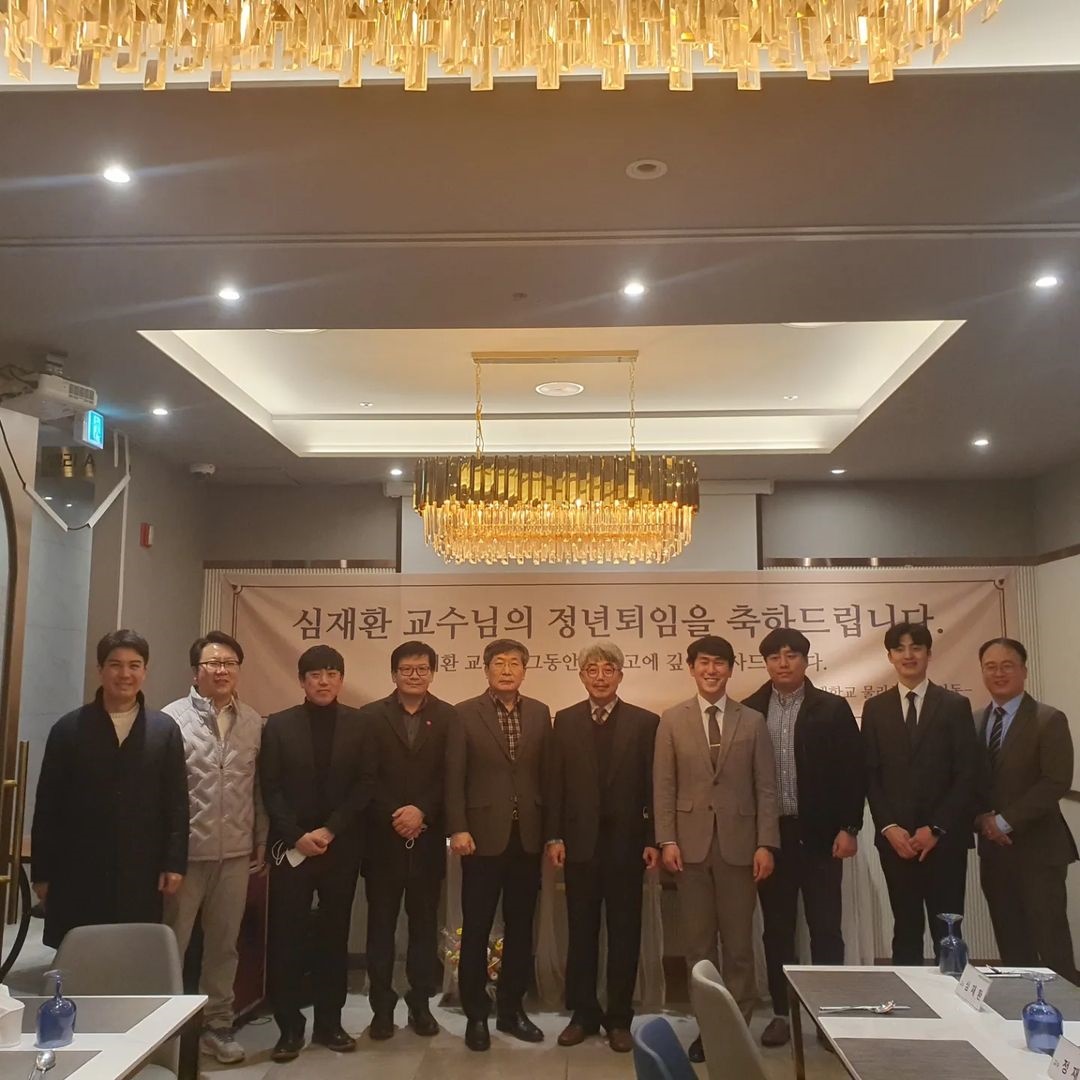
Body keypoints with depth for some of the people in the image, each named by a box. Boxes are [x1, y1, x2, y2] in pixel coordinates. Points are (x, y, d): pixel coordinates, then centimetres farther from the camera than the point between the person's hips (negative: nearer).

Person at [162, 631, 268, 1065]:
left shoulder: (254, 722, 3)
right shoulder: (172, 718, -7)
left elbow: (260, 786, 8)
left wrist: (261, 841, 9)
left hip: (235, 852, 4)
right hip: (185, 849, -3)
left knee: (224, 943, 15)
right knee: (170, 943, 8)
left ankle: (217, 1024, 29)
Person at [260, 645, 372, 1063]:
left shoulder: (358, 724, 4)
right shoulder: (279, 725, 3)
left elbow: (364, 785, -1)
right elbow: (270, 788, -2)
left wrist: (331, 830, -10)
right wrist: (297, 835, -11)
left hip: (342, 846, 1)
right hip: (291, 846, -1)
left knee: (334, 936, 8)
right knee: (286, 937, 1)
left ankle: (329, 1022, 19)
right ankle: (289, 1026, 13)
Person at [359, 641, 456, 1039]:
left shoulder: (448, 718, 3)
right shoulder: (370, 716, 3)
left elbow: (451, 777, -3)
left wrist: (422, 812, -14)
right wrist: (394, 817, -11)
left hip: (428, 838, 1)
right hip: (382, 838, 0)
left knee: (424, 924, 9)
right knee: (381, 925, 7)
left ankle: (420, 1003, 20)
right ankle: (382, 1006, 17)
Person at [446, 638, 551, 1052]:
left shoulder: (540, 713, 6)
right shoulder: (465, 714, -3)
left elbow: (546, 774, 6)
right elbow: (454, 778, -5)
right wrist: (458, 829, -12)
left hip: (527, 837, 3)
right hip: (483, 836, -3)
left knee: (520, 927, 12)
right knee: (476, 928, 6)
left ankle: (511, 1009, 26)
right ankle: (476, 1014, 20)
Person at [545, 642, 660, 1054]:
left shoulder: (645, 722, 0)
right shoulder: (565, 721, 5)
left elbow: (653, 785, -1)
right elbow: (555, 782, 3)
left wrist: (653, 840, -6)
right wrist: (554, 836, -3)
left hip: (626, 842, -1)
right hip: (580, 841, 1)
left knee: (624, 933, 7)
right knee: (581, 932, 10)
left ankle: (619, 1017, 19)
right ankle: (583, 1013, 23)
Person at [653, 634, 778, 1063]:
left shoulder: (753, 721, 3)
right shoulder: (672, 720, 3)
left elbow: (766, 788, 1)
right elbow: (663, 786, 1)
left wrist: (766, 844, -6)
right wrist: (667, 840, -6)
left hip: (738, 843, 0)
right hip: (691, 844, 0)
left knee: (738, 942, 7)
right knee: (698, 942, 9)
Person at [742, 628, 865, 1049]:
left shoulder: (832, 708, -1)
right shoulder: (749, 711, 3)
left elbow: (853, 771, -2)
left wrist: (849, 828, -8)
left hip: (820, 834, -2)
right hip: (769, 835, 2)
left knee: (825, 928, 3)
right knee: (777, 929, 10)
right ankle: (781, 1013, 20)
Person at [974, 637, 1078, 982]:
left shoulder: (1049, 720, -6)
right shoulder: (974, 722, 10)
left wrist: (1005, 821, -16)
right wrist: (982, 820, -7)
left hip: (1037, 848, -5)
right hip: (993, 849, 5)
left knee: (1051, 943, -3)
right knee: (1010, 945, 10)